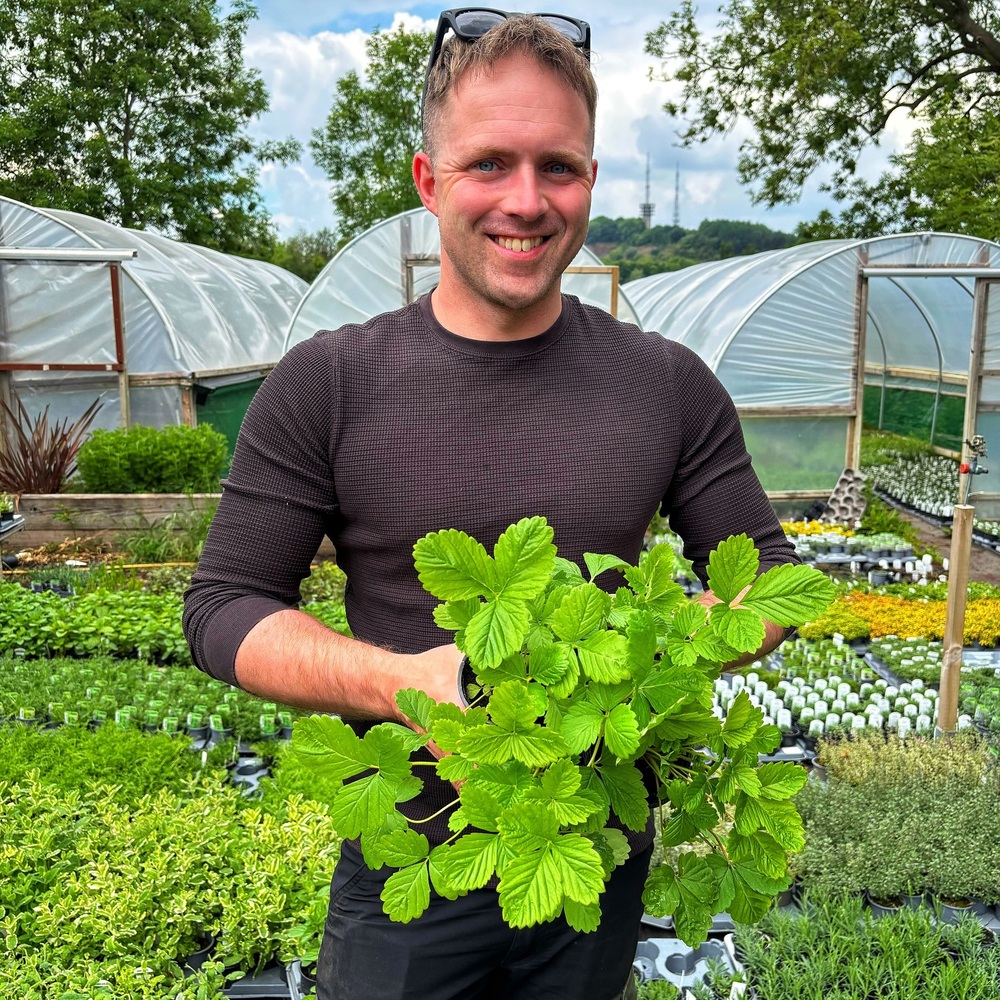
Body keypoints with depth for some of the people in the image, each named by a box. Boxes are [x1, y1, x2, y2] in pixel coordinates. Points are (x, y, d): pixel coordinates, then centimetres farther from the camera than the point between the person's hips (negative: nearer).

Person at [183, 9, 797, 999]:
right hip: (404, 870, -1)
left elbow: (767, 574, 2)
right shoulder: (326, 385, -10)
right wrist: (400, 681, -24)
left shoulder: (670, 385, -5)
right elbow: (223, 603, -7)